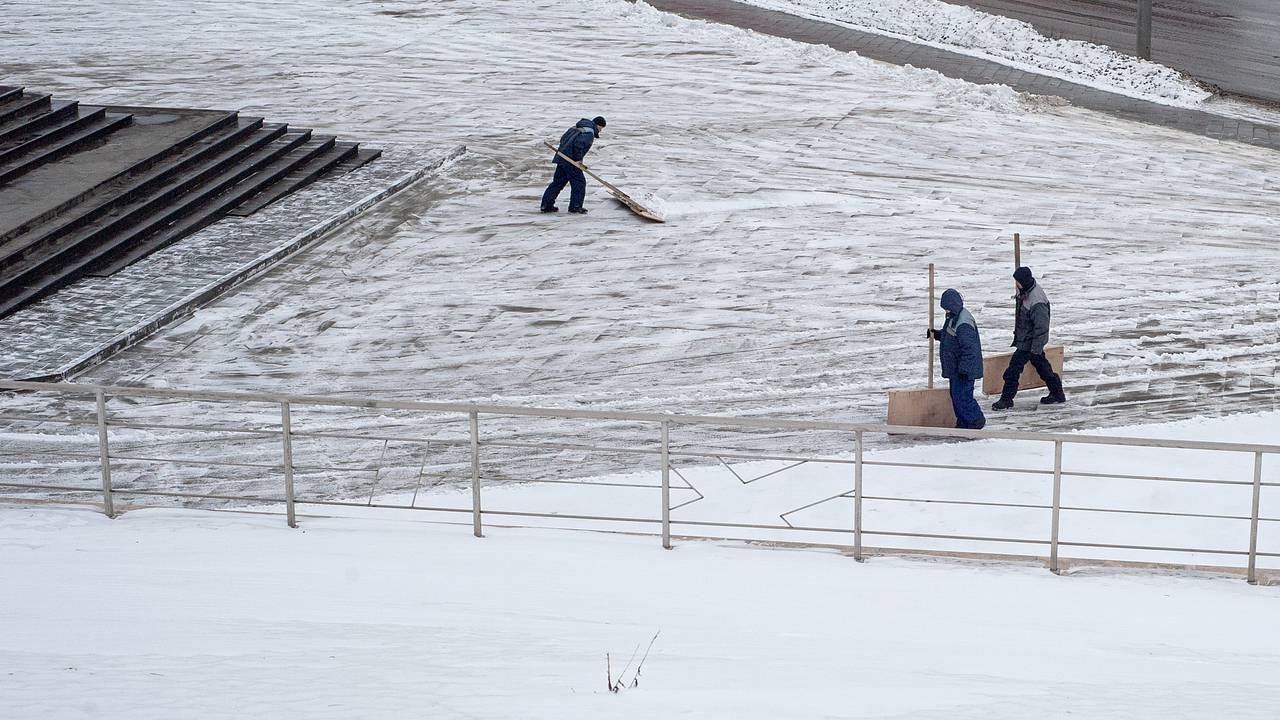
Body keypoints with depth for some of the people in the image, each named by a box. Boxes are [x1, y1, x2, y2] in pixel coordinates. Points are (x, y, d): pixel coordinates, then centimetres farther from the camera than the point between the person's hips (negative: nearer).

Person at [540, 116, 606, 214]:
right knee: (579, 182, 2)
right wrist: (578, 159, -15)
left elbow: (562, 139, 23)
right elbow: (578, 143, -25)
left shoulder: (576, 128, 20)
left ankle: (546, 205, 15)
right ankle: (575, 206, 2)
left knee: (558, 182, 14)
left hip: (561, 158, 9)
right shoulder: (589, 133, -9)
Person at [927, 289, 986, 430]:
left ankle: (977, 421, 3)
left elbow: (969, 349, -26)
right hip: (955, 369, 11)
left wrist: (964, 369, -25)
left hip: (964, 370, -11)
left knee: (961, 396, -9)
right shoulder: (953, 317, 10)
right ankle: (963, 423, 24)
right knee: (956, 395, 15)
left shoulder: (963, 324, -25)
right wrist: (936, 335, 19)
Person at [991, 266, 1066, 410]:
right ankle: (1057, 394, 31)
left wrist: (1036, 348, -23)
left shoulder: (1037, 301, -31)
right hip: (1024, 337, 10)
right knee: (1041, 365, 19)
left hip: (1029, 342, -10)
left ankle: (1006, 399, 6)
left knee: (1014, 367, -4)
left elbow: (1041, 326, -27)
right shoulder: (1025, 291, -1)